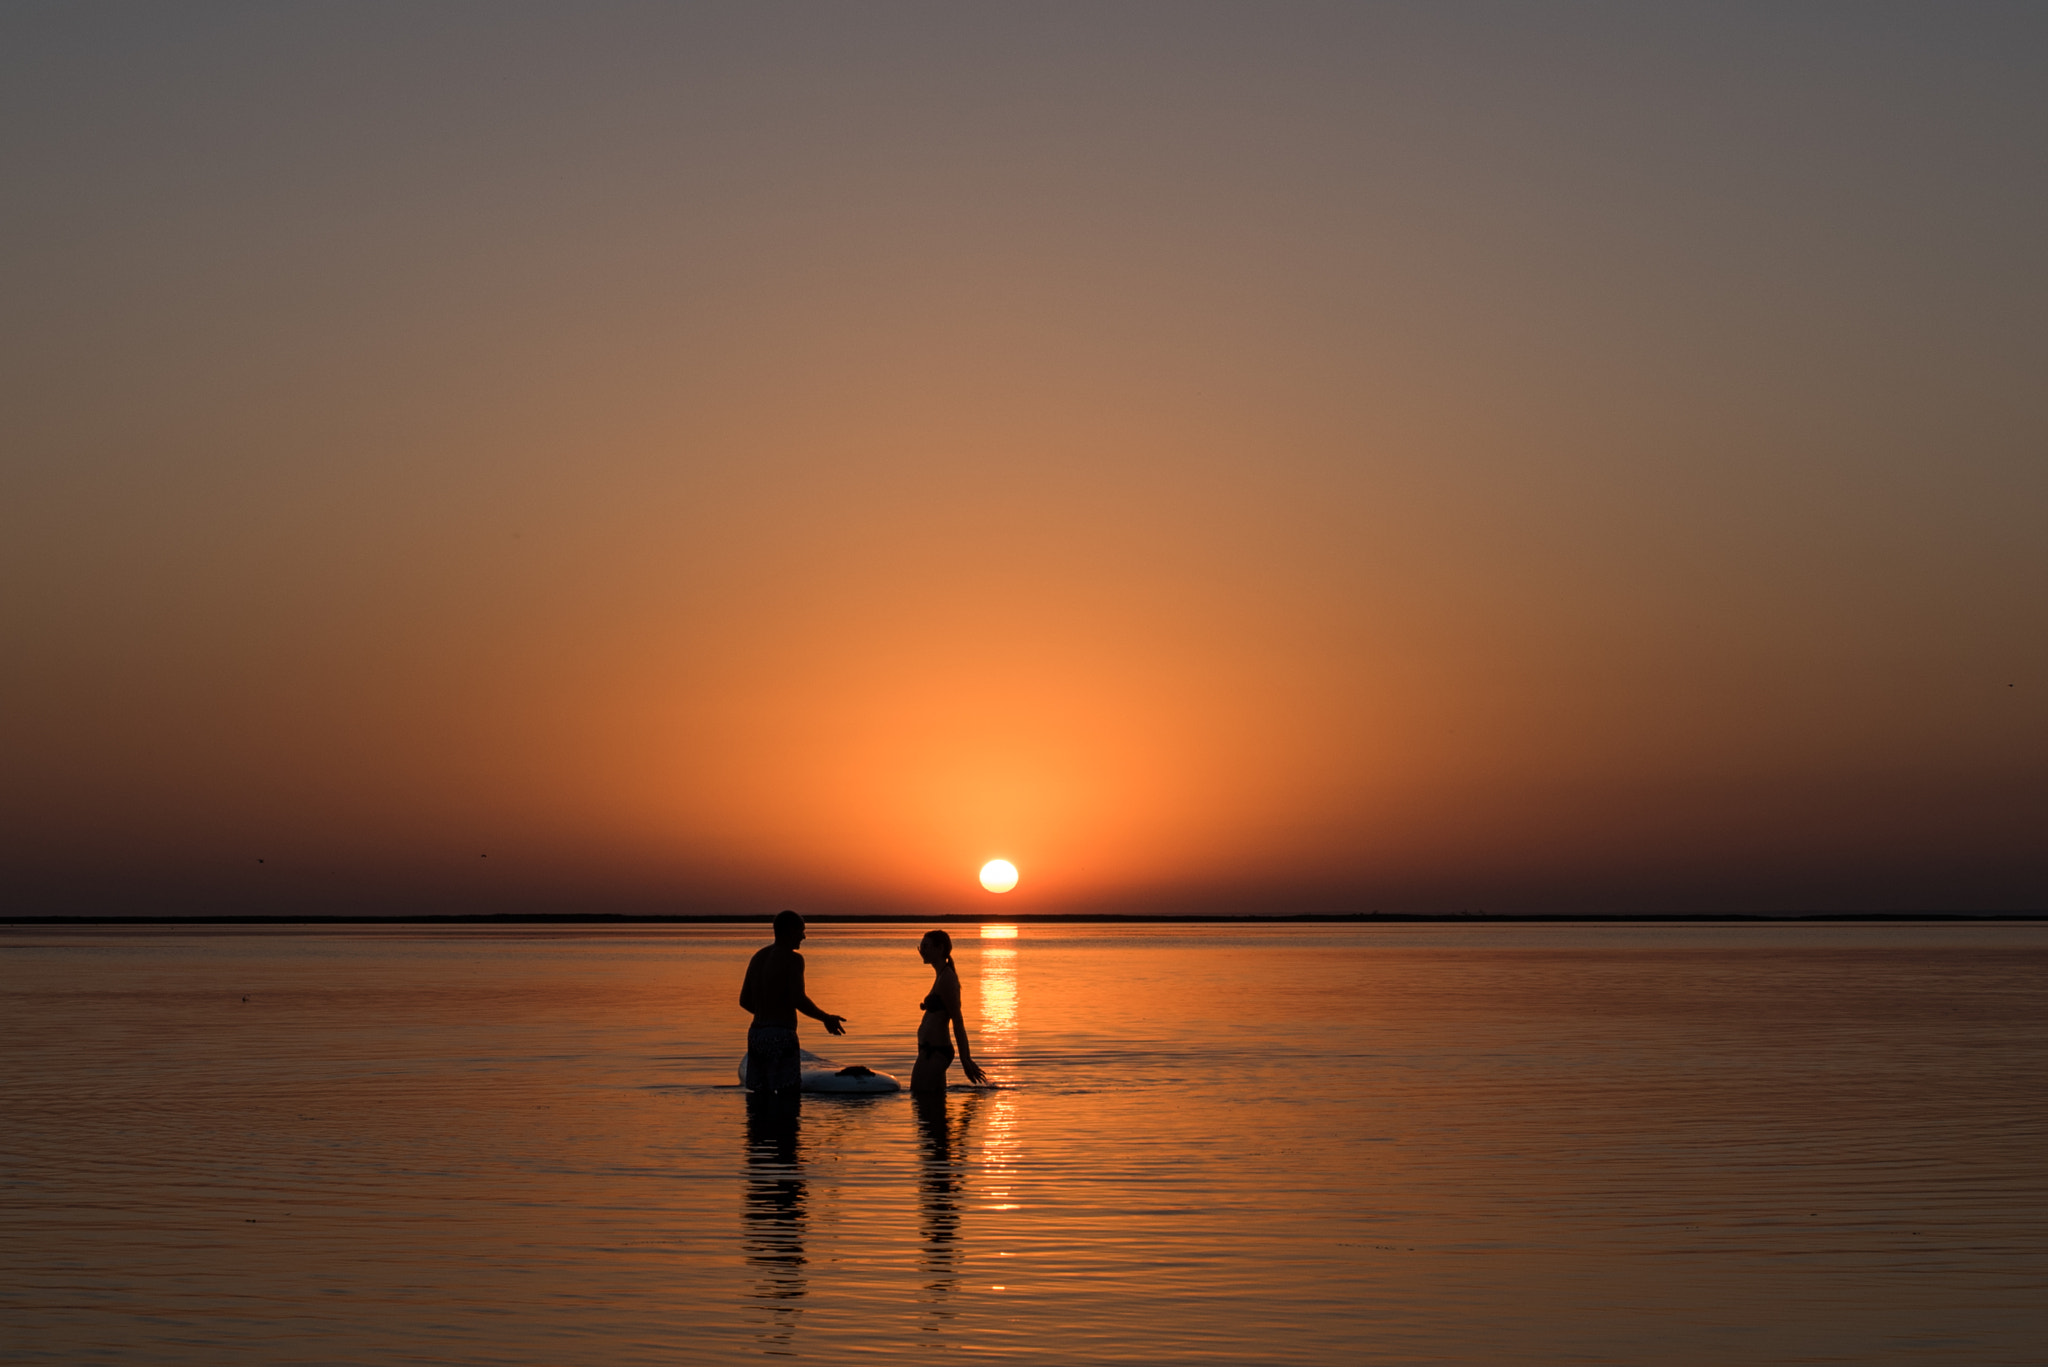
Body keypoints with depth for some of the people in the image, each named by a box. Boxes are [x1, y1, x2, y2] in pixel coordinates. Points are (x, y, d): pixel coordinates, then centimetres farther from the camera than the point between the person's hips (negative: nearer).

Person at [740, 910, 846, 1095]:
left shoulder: (758, 957, 14)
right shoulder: (792, 959, -8)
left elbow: (744, 1000, 17)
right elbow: (798, 1000, -18)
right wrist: (826, 1018, -5)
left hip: (756, 1033, 8)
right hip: (782, 1035, -8)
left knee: (761, 1093, 9)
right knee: (789, 1093, -8)